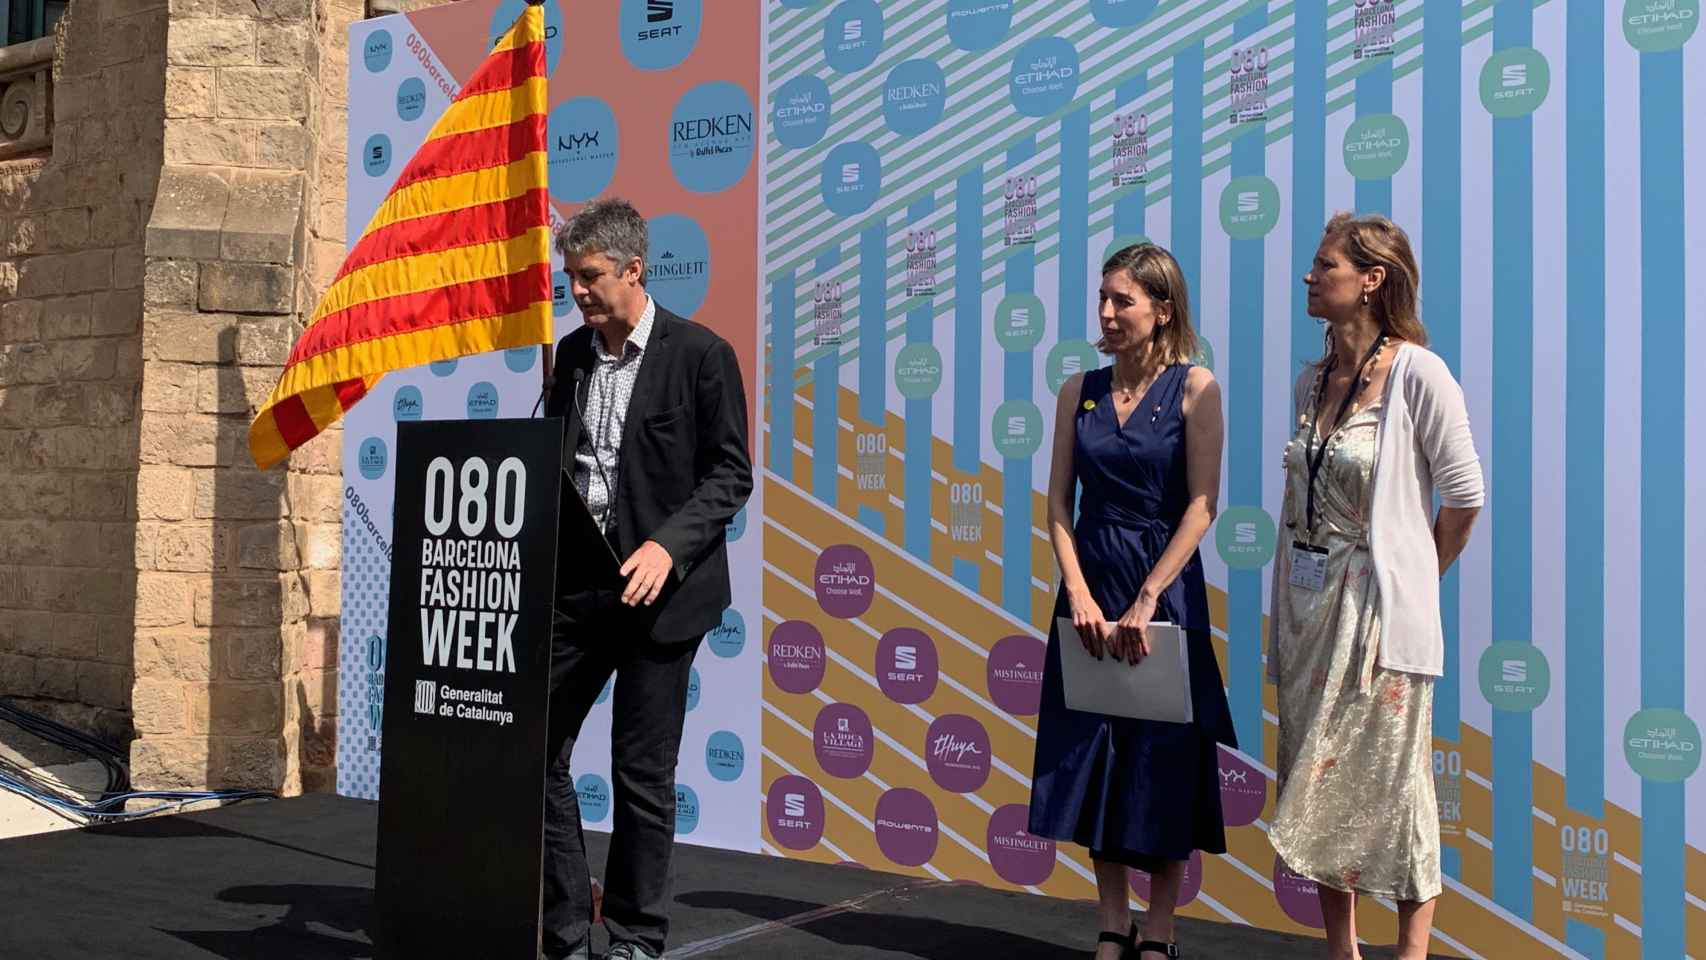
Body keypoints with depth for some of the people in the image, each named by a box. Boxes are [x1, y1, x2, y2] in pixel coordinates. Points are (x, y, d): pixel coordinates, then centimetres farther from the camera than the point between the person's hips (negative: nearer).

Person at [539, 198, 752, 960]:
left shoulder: (700, 354, -6)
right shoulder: (571, 353, 11)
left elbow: (731, 473, -7)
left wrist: (668, 545, -20)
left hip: (655, 587, -5)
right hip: (572, 582, 6)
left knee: (642, 773, 3)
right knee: (535, 749, 4)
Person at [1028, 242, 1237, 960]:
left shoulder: (1193, 387, -5)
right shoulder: (1080, 391, 6)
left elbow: (1201, 505, -11)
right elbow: (1059, 502, 3)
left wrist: (1144, 603, -16)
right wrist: (1080, 594, -10)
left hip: (1164, 588, -4)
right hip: (1089, 586, 4)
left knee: (1164, 761, 3)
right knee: (1092, 759, 7)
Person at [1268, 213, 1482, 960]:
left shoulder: (1417, 374, -11)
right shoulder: (1312, 380, 9)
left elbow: (1464, 494, -8)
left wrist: (1419, 578, 2)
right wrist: (1289, 603, 8)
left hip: (1379, 610, -7)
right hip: (1307, 606, 7)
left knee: (1392, 783, 0)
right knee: (1317, 785, 11)